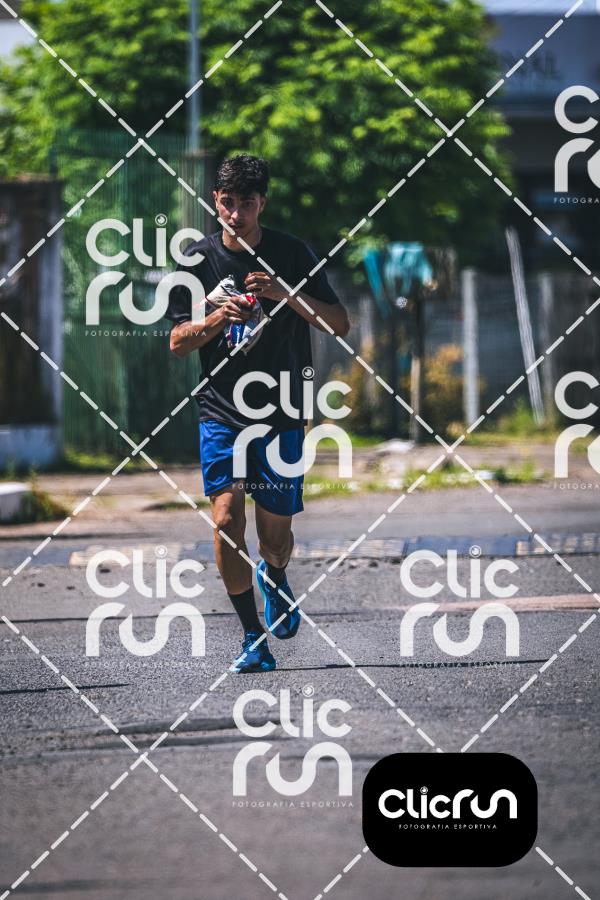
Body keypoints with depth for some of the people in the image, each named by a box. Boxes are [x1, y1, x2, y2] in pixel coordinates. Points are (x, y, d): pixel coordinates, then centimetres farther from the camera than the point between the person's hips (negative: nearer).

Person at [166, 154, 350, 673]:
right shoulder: (199, 259, 2)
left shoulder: (292, 254, -1)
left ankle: (275, 578, 42)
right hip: (221, 412, 0)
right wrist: (217, 318, -16)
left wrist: (286, 294, -19)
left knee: (276, 534, 4)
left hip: (281, 415, 0)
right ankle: (254, 639, -8)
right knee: (227, 518, -17)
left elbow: (339, 324, -3)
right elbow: (177, 342, 4)